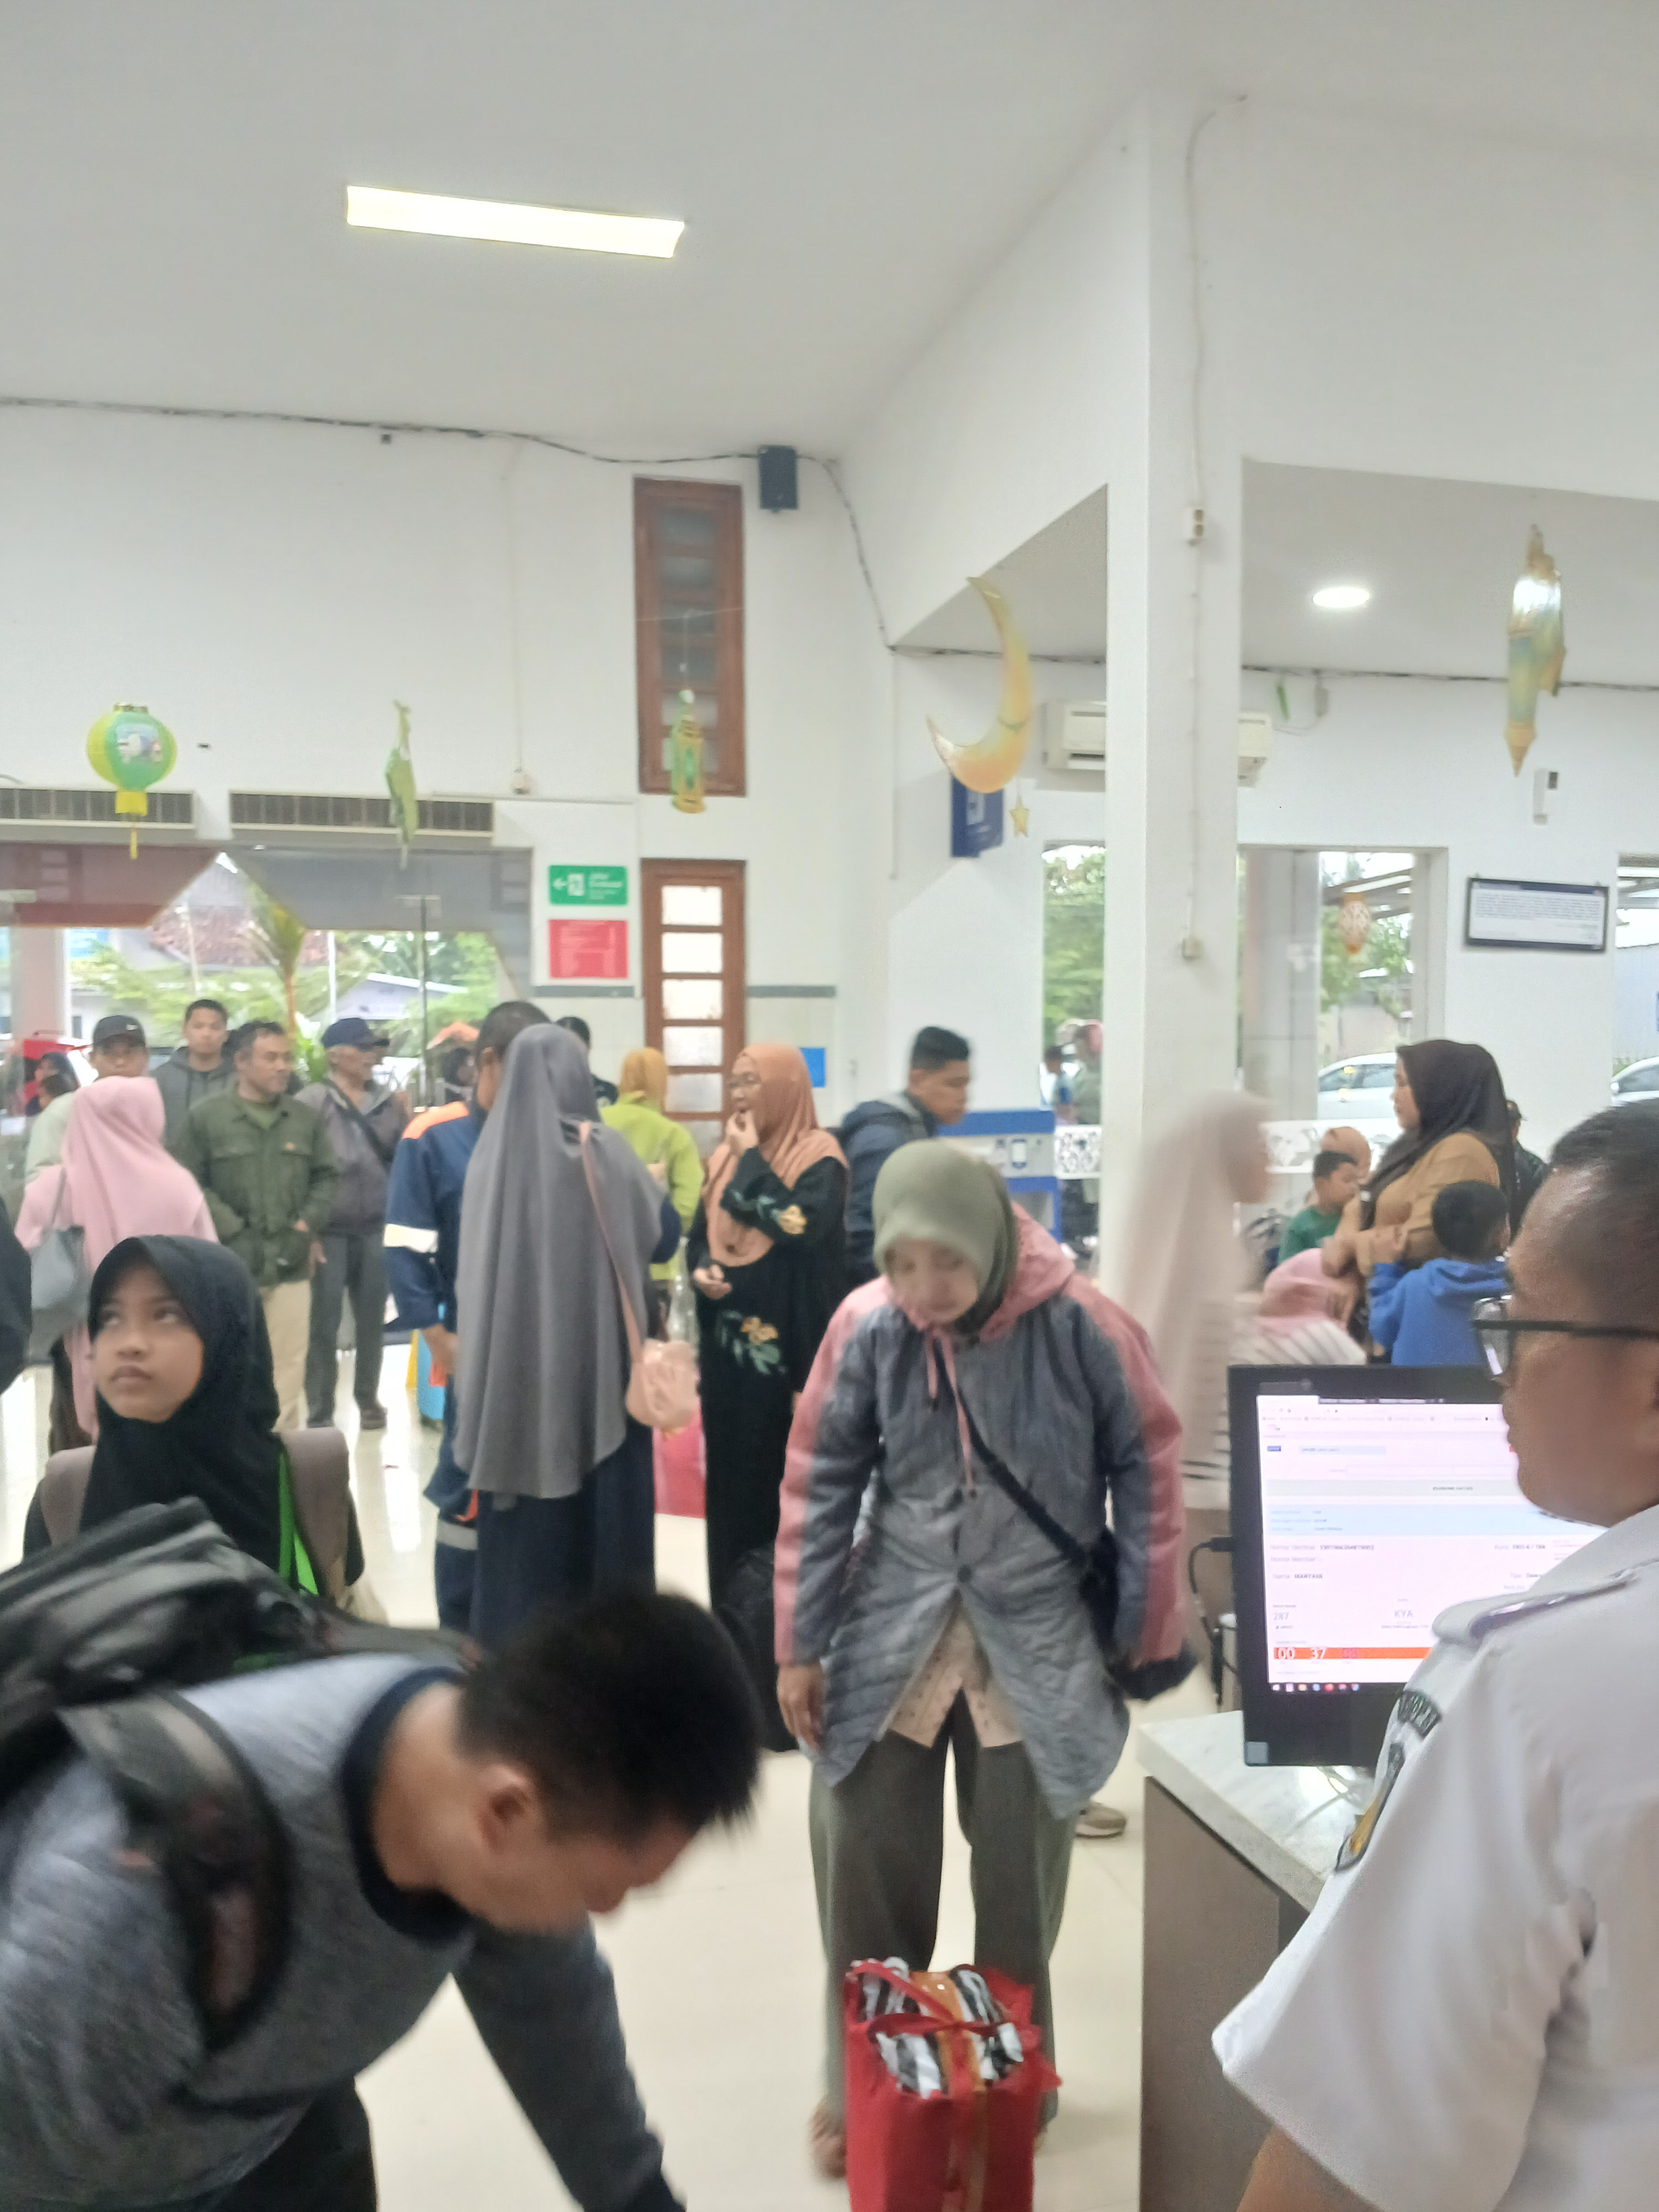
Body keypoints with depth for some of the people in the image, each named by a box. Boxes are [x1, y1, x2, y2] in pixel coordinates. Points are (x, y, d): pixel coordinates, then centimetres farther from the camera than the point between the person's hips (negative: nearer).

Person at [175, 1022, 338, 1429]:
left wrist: (308, 1225, 3)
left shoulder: (306, 1118, 9)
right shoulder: (205, 1117, -3)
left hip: (292, 1261, 3)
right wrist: (233, 1231, -10)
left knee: (289, 1363, 7)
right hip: (232, 1261, -3)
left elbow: (327, 1176, 16)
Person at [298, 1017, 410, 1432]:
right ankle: (321, 1412, 13)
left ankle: (368, 1398, 31)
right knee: (324, 1324, 2)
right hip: (329, 1229, -4)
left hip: (376, 1227, 4)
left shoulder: (387, 1101, 6)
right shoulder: (313, 1101, -6)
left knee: (372, 1320, 15)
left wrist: (406, 1120, -8)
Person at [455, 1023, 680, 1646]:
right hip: (598, 1359, -3)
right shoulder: (603, 1152, -9)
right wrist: (646, 1185, 15)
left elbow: (472, 1266, 5)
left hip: (513, 1363, 3)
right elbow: (666, 1237, 0)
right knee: (600, 1511, 8)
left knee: (522, 1523, 11)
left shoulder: (492, 1154, -1)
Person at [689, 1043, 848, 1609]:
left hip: (786, 1343, -6)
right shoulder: (726, 1154, 12)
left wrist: (752, 1158, -14)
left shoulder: (819, 1153, -8)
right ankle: (734, 1606, 22)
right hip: (727, 1340, 6)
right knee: (731, 1469, 11)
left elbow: (803, 1227, -24)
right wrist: (700, 1270, -5)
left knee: (787, 1471, -2)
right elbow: (699, 1234, 17)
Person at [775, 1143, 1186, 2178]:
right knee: (867, 1870, 10)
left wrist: (1145, 1634, -1)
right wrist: (800, 1644, 0)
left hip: (1039, 1639, -1)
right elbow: (820, 1485, -3)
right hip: (892, 1634, 2)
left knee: (1021, 1882, 13)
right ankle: (862, 2083, 32)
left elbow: (1146, 1472, -5)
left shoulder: (1081, 1325, -17)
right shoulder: (867, 1327, -13)